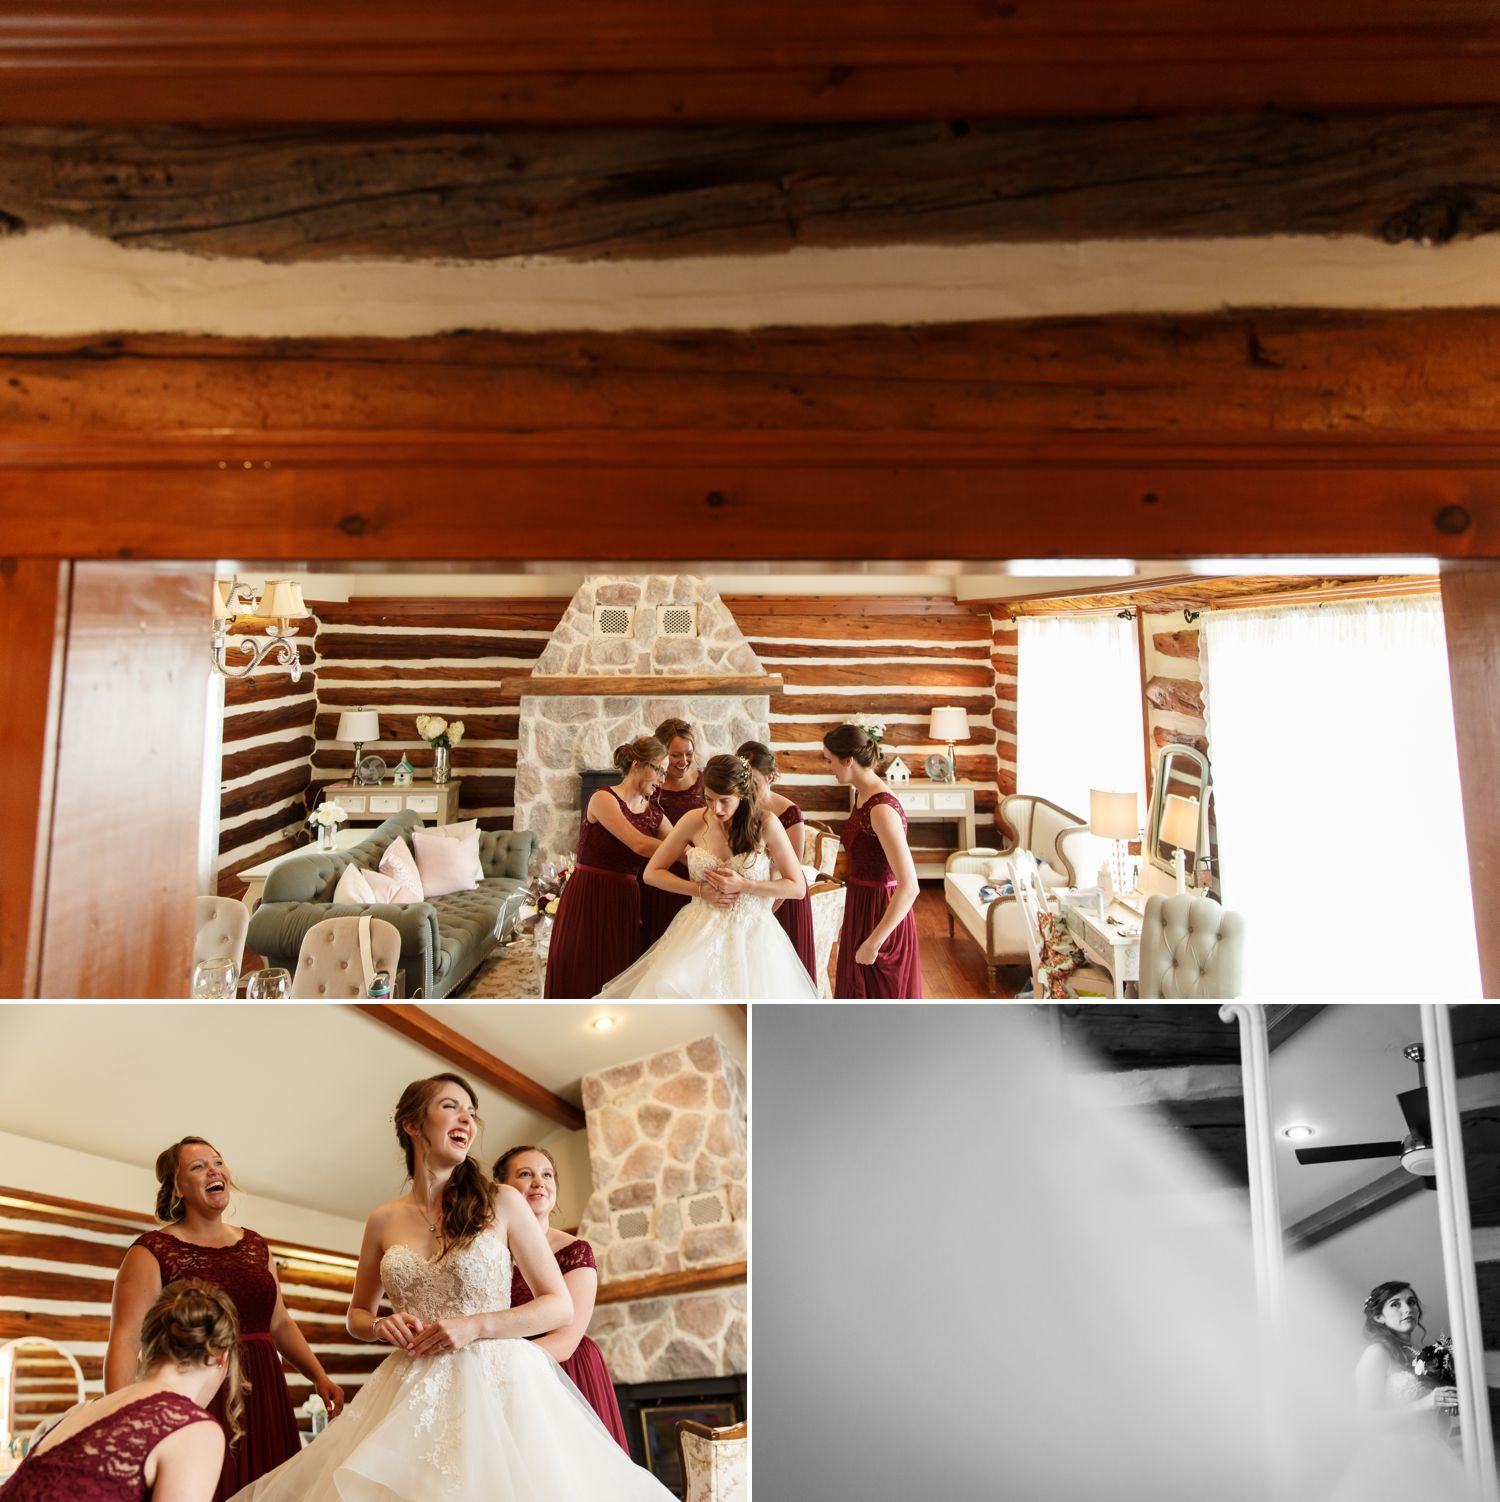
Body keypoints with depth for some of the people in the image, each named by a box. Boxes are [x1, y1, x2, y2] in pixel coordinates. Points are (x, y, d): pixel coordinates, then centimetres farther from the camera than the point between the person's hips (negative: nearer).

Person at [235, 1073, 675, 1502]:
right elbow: (357, 1315, 20)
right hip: (412, 1395, 3)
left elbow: (560, 1306, -1)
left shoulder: (502, 1202, -2)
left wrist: (474, 1326, -14)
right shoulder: (383, 1220, 6)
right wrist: (382, 1327, -4)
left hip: (497, 1384, -2)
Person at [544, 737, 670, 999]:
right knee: (582, 981, 2)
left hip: (626, 904, 6)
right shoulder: (604, 799, -11)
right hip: (588, 901, -6)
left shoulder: (654, 813, 9)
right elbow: (640, 845, -22)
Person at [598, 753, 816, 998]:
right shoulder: (695, 821, -2)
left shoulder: (766, 824, -8)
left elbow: (798, 887, -5)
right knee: (668, 993, -21)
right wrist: (701, 890, -7)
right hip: (700, 932, 2)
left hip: (750, 934, -1)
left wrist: (743, 885, -15)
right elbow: (652, 873, 6)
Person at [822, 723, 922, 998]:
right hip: (861, 909, 9)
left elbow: (909, 888, -27)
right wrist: (849, 922, 19)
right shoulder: (861, 796, 4)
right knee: (858, 994, 21)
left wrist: (873, 942, -23)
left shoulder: (882, 809, -25)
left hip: (882, 916, -9)